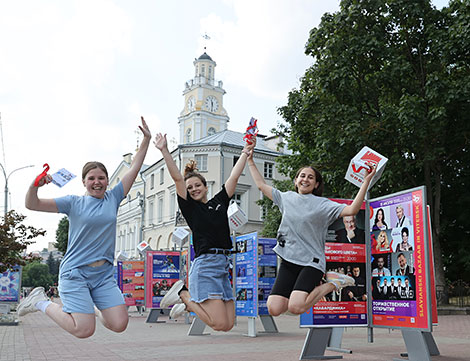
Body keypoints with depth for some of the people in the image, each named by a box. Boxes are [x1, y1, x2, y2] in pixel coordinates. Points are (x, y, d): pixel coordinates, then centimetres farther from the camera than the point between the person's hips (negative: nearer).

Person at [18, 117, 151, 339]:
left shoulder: (113, 198, 8)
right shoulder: (74, 203, 1)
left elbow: (134, 169, 8)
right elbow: (32, 204, -3)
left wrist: (146, 139, 6)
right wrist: (35, 185, -23)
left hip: (104, 274, 4)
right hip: (75, 273, -3)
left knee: (119, 325, -8)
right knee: (84, 330, -10)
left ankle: (93, 309, 24)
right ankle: (41, 302, 13)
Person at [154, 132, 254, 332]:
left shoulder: (219, 202, 17)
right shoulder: (189, 207, 5)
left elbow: (234, 176, 20)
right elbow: (177, 178, -4)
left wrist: (245, 152, 23)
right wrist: (164, 151, -11)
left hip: (224, 266, 6)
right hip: (205, 265, -6)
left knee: (228, 324, 4)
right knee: (220, 323, -12)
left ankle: (188, 303, 22)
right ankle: (183, 294, 8)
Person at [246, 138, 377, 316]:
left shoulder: (322, 204, -2)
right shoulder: (286, 198, 12)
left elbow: (352, 209, -14)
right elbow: (262, 185, 23)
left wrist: (366, 181, -19)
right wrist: (250, 161, 26)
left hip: (311, 262, -5)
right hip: (288, 261, 5)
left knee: (295, 307, -24)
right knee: (274, 309, -8)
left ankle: (332, 283, 3)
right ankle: (311, 287, 17)